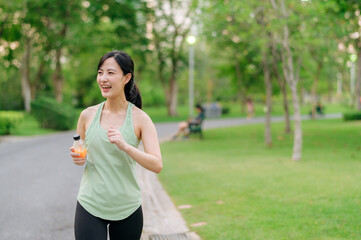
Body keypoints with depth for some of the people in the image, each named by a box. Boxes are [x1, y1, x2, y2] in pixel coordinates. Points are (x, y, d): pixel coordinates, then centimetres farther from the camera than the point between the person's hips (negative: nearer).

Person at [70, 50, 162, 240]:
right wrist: (78, 158, -8)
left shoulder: (140, 118, -6)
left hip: (127, 209, -1)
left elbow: (157, 165, -13)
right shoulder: (88, 115, 0)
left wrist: (125, 146, -26)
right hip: (90, 206, 1)